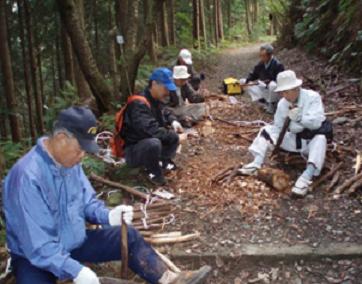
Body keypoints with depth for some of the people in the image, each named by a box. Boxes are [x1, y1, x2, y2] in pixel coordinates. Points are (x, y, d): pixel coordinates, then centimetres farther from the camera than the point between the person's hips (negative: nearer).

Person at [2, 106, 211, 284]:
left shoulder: (70, 162, -4)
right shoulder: (28, 176, -31)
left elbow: (87, 201, 6)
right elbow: (37, 244, -31)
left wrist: (107, 216, -14)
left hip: (75, 242, 7)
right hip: (35, 257, -7)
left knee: (129, 237, 2)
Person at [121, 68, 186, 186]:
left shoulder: (156, 100, 0)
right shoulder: (139, 104, -27)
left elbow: (165, 113, 21)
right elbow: (152, 130, -37)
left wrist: (173, 121, -3)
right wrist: (176, 137, -27)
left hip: (148, 144, 8)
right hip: (132, 152, -8)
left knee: (174, 132, 0)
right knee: (153, 143, -38)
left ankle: (162, 160, 8)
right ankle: (154, 172, -11)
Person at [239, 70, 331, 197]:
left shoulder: (312, 97, -17)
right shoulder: (282, 103, -6)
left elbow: (317, 122, -28)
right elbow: (278, 128, -5)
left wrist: (299, 117, -31)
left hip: (313, 141, -5)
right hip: (295, 140, 5)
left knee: (320, 137, -39)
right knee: (267, 130, -4)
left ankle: (306, 177, -51)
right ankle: (257, 163, -22)